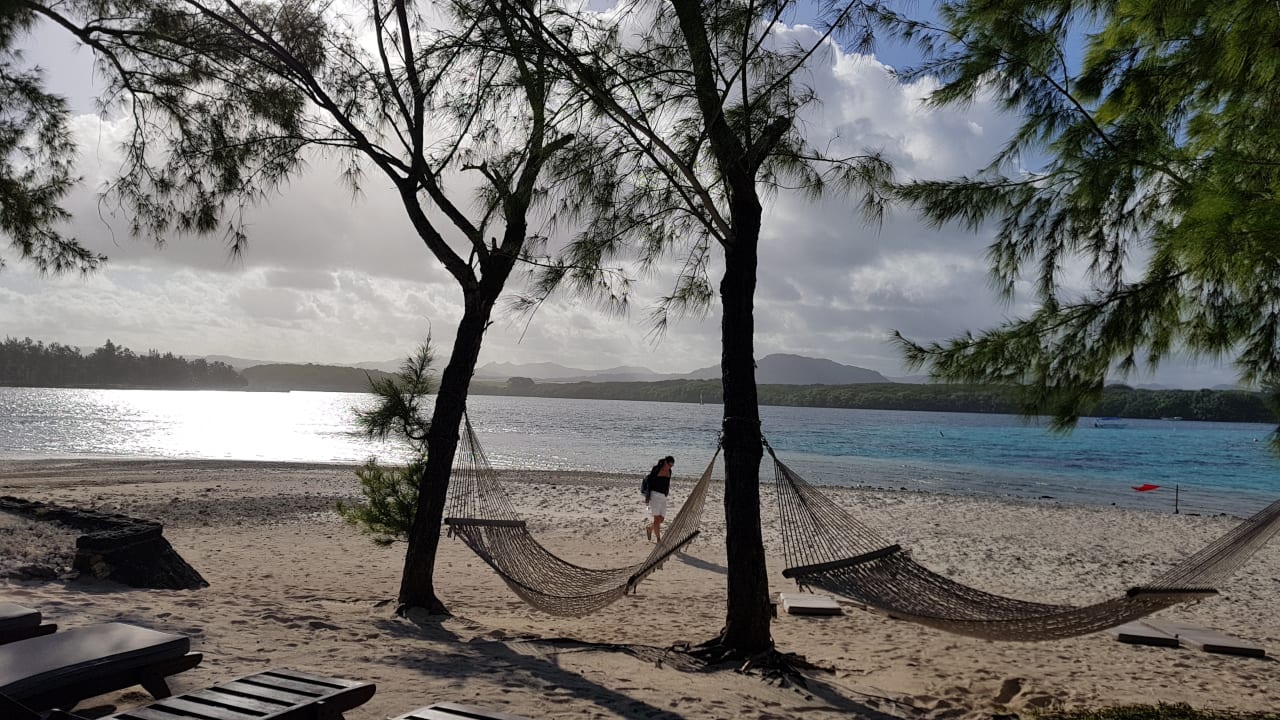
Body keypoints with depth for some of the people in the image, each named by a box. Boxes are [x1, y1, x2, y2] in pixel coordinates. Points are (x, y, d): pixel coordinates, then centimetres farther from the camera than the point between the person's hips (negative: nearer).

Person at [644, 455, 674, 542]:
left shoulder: (669, 471, 10)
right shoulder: (656, 469, -9)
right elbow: (649, 480, -7)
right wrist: (648, 495, -11)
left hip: (663, 497, 7)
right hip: (655, 495, -7)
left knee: (661, 519, 6)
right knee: (657, 518, -8)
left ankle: (649, 528, 32)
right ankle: (658, 539, -2)